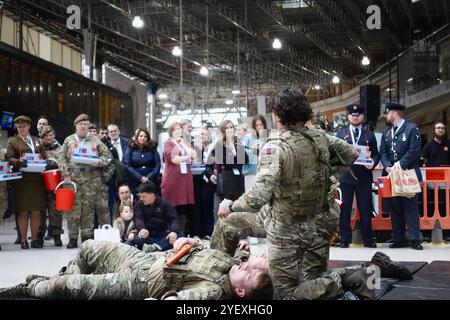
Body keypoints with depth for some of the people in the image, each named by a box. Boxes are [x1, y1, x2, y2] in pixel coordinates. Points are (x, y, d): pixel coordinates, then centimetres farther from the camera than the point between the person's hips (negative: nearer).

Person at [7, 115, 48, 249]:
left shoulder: (37, 141, 19)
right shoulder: (12, 141, 9)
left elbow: (45, 157, 18)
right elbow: (9, 158, -2)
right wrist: (18, 162, -23)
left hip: (37, 179, 3)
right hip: (21, 180, -3)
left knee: (36, 211, 2)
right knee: (23, 212, -2)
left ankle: (34, 239, 10)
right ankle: (23, 240, 5)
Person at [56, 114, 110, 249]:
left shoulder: (95, 141, 11)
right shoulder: (69, 140, 11)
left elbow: (105, 155, 12)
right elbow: (61, 157, 5)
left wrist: (98, 162, -9)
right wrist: (66, 174, -5)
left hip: (91, 178, 1)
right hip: (73, 177, 0)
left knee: (88, 208, 1)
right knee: (74, 208, -4)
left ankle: (87, 236, 9)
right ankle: (73, 238, 1)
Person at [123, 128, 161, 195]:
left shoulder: (152, 148, 8)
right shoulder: (131, 149, 4)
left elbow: (158, 164, 3)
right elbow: (127, 165, -3)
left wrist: (149, 177, -11)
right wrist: (140, 178, -11)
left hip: (151, 182, 1)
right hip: (135, 183, -1)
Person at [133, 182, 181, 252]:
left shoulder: (165, 204, 3)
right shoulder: (139, 205, 6)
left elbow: (174, 219, -6)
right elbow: (138, 219, -10)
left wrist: (174, 231, -29)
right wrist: (142, 228, -34)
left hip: (163, 234, 0)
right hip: (148, 234, 0)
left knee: (178, 236, -30)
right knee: (138, 240, -33)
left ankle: (154, 247, -43)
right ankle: (162, 245, -41)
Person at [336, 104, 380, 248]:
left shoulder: (369, 135, 12)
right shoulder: (341, 133, 11)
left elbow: (376, 154, 10)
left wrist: (373, 162, -10)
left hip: (364, 176, 0)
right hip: (346, 175, 0)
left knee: (365, 209, 2)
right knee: (345, 209, 0)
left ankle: (368, 239, 10)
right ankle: (345, 239, 7)